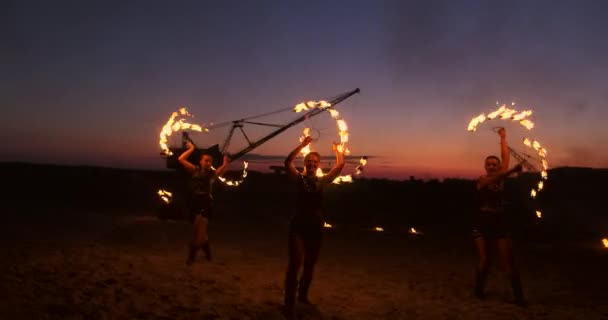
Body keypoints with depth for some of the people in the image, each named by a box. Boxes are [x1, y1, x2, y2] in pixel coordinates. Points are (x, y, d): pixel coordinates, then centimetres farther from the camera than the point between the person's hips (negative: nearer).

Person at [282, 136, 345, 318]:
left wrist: (337, 148, 7)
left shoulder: (322, 181, 6)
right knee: (295, 263, -12)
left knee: (310, 265, 18)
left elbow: (340, 165, 3)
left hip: (316, 227, 4)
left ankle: (303, 295, 39)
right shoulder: (298, 178, -2)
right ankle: (290, 305, -4)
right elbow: (288, 162, -18)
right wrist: (302, 145, -20)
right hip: (299, 226, -4)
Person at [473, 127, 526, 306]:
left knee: (508, 262, -3)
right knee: (484, 260, 0)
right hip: (482, 224, -2)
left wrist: (503, 138, 3)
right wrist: (512, 171, -43)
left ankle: (519, 295, 3)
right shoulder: (482, 180, -6)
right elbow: (494, 179, -28)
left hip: (501, 223, 3)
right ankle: (479, 290, 21)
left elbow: (506, 157, 1)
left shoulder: (501, 178, 5)